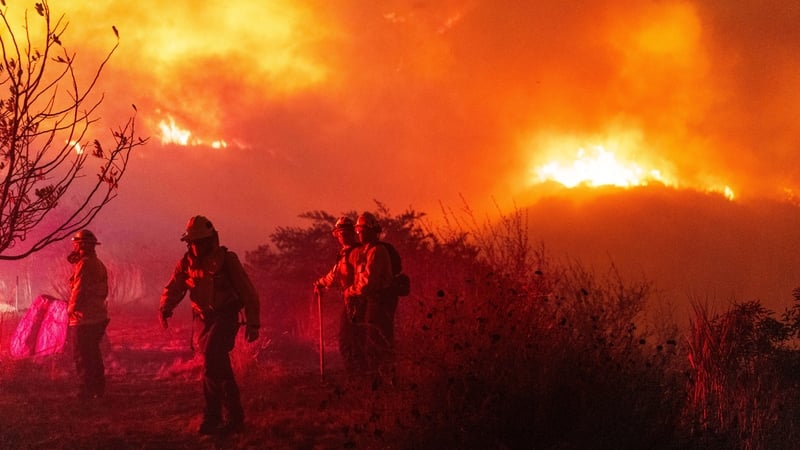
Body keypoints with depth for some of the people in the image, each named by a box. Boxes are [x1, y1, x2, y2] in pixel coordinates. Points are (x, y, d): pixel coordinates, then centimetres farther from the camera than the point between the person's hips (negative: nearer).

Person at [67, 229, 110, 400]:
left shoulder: (84, 264, -15)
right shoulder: (99, 264, 15)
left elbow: (78, 290, -20)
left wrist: (71, 308, -10)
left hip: (83, 318, -9)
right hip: (99, 317, 9)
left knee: (82, 357, -5)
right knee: (93, 355, 18)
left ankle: (86, 391, -4)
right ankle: (98, 389, 23)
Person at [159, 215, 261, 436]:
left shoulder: (226, 260, -8)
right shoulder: (186, 263, 5)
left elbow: (247, 292, -6)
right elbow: (173, 289, -1)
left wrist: (253, 323, -9)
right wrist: (165, 308, -23)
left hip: (225, 317, -6)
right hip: (203, 319, 6)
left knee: (212, 364, -20)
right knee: (221, 369, 10)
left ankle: (213, 418, -16)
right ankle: (234, 418, 18)